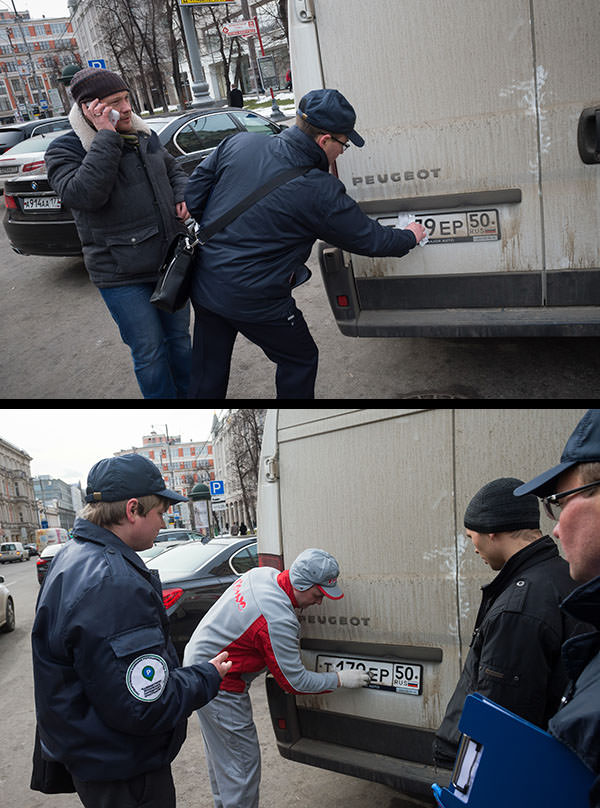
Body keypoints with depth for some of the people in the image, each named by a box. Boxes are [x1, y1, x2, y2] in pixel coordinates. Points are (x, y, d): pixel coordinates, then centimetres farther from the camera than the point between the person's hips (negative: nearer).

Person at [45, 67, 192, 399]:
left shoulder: (144, 137, 8)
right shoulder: (65, 150, -10)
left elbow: (174, 171, 25)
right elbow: (83, 194, -29)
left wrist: (183, 195, 3)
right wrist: (107, 137, -26)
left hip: (170, 260, 6)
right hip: (123, 277, -6)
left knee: (180, 338, 17)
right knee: (149, 353, 0)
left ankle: (188, 394, 37)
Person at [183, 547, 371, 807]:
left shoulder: (264, 573, -7)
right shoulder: (279, 620, -32)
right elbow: (294, 681, -20)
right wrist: (340, 679, -10)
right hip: (219, 687, -10)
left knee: (221, 752, 25)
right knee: (242, 763, 2)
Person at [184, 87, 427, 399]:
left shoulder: (239, 143, -3)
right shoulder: (320, 191, -18)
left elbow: (195, 191, 7)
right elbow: (369, 239, -6)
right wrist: (409, 237, 13)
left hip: (203, 283, 6)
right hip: (254, 300, -6)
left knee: (208, 374, 21)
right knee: (299, 360, 19)